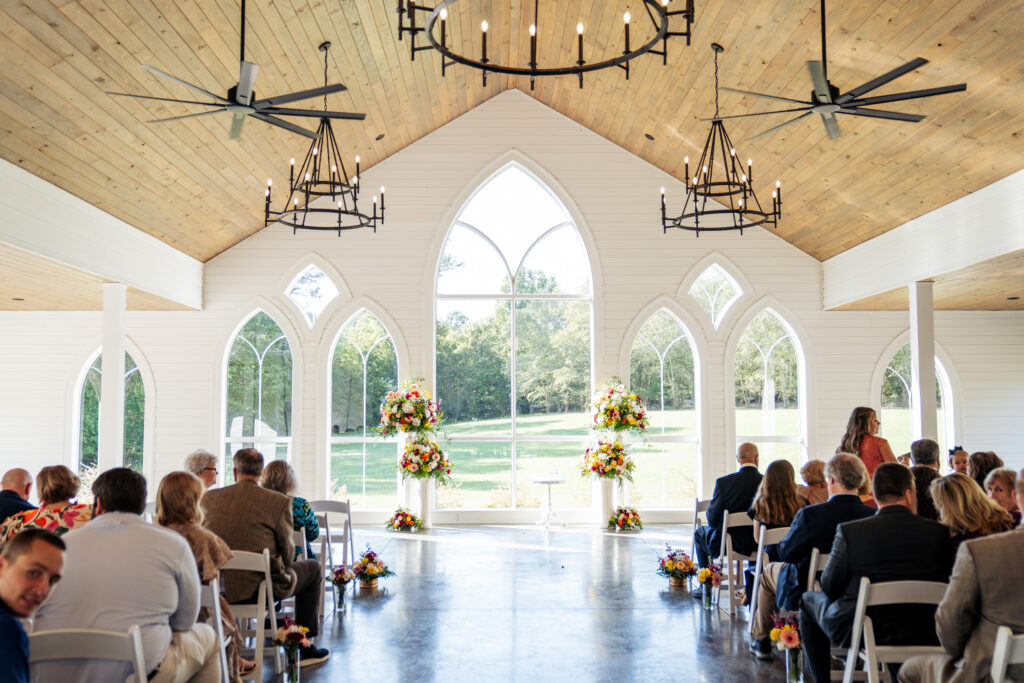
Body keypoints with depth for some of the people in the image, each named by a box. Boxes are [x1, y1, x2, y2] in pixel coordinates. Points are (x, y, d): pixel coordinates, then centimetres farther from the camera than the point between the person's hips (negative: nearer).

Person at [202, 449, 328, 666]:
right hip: (260, 588, -5)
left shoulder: (209, 497, -1)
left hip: (215, 588, 5)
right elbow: (287, 552, -4)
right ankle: (303, 648, 23)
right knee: (313, 569, 22)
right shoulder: (279, 501, -11)